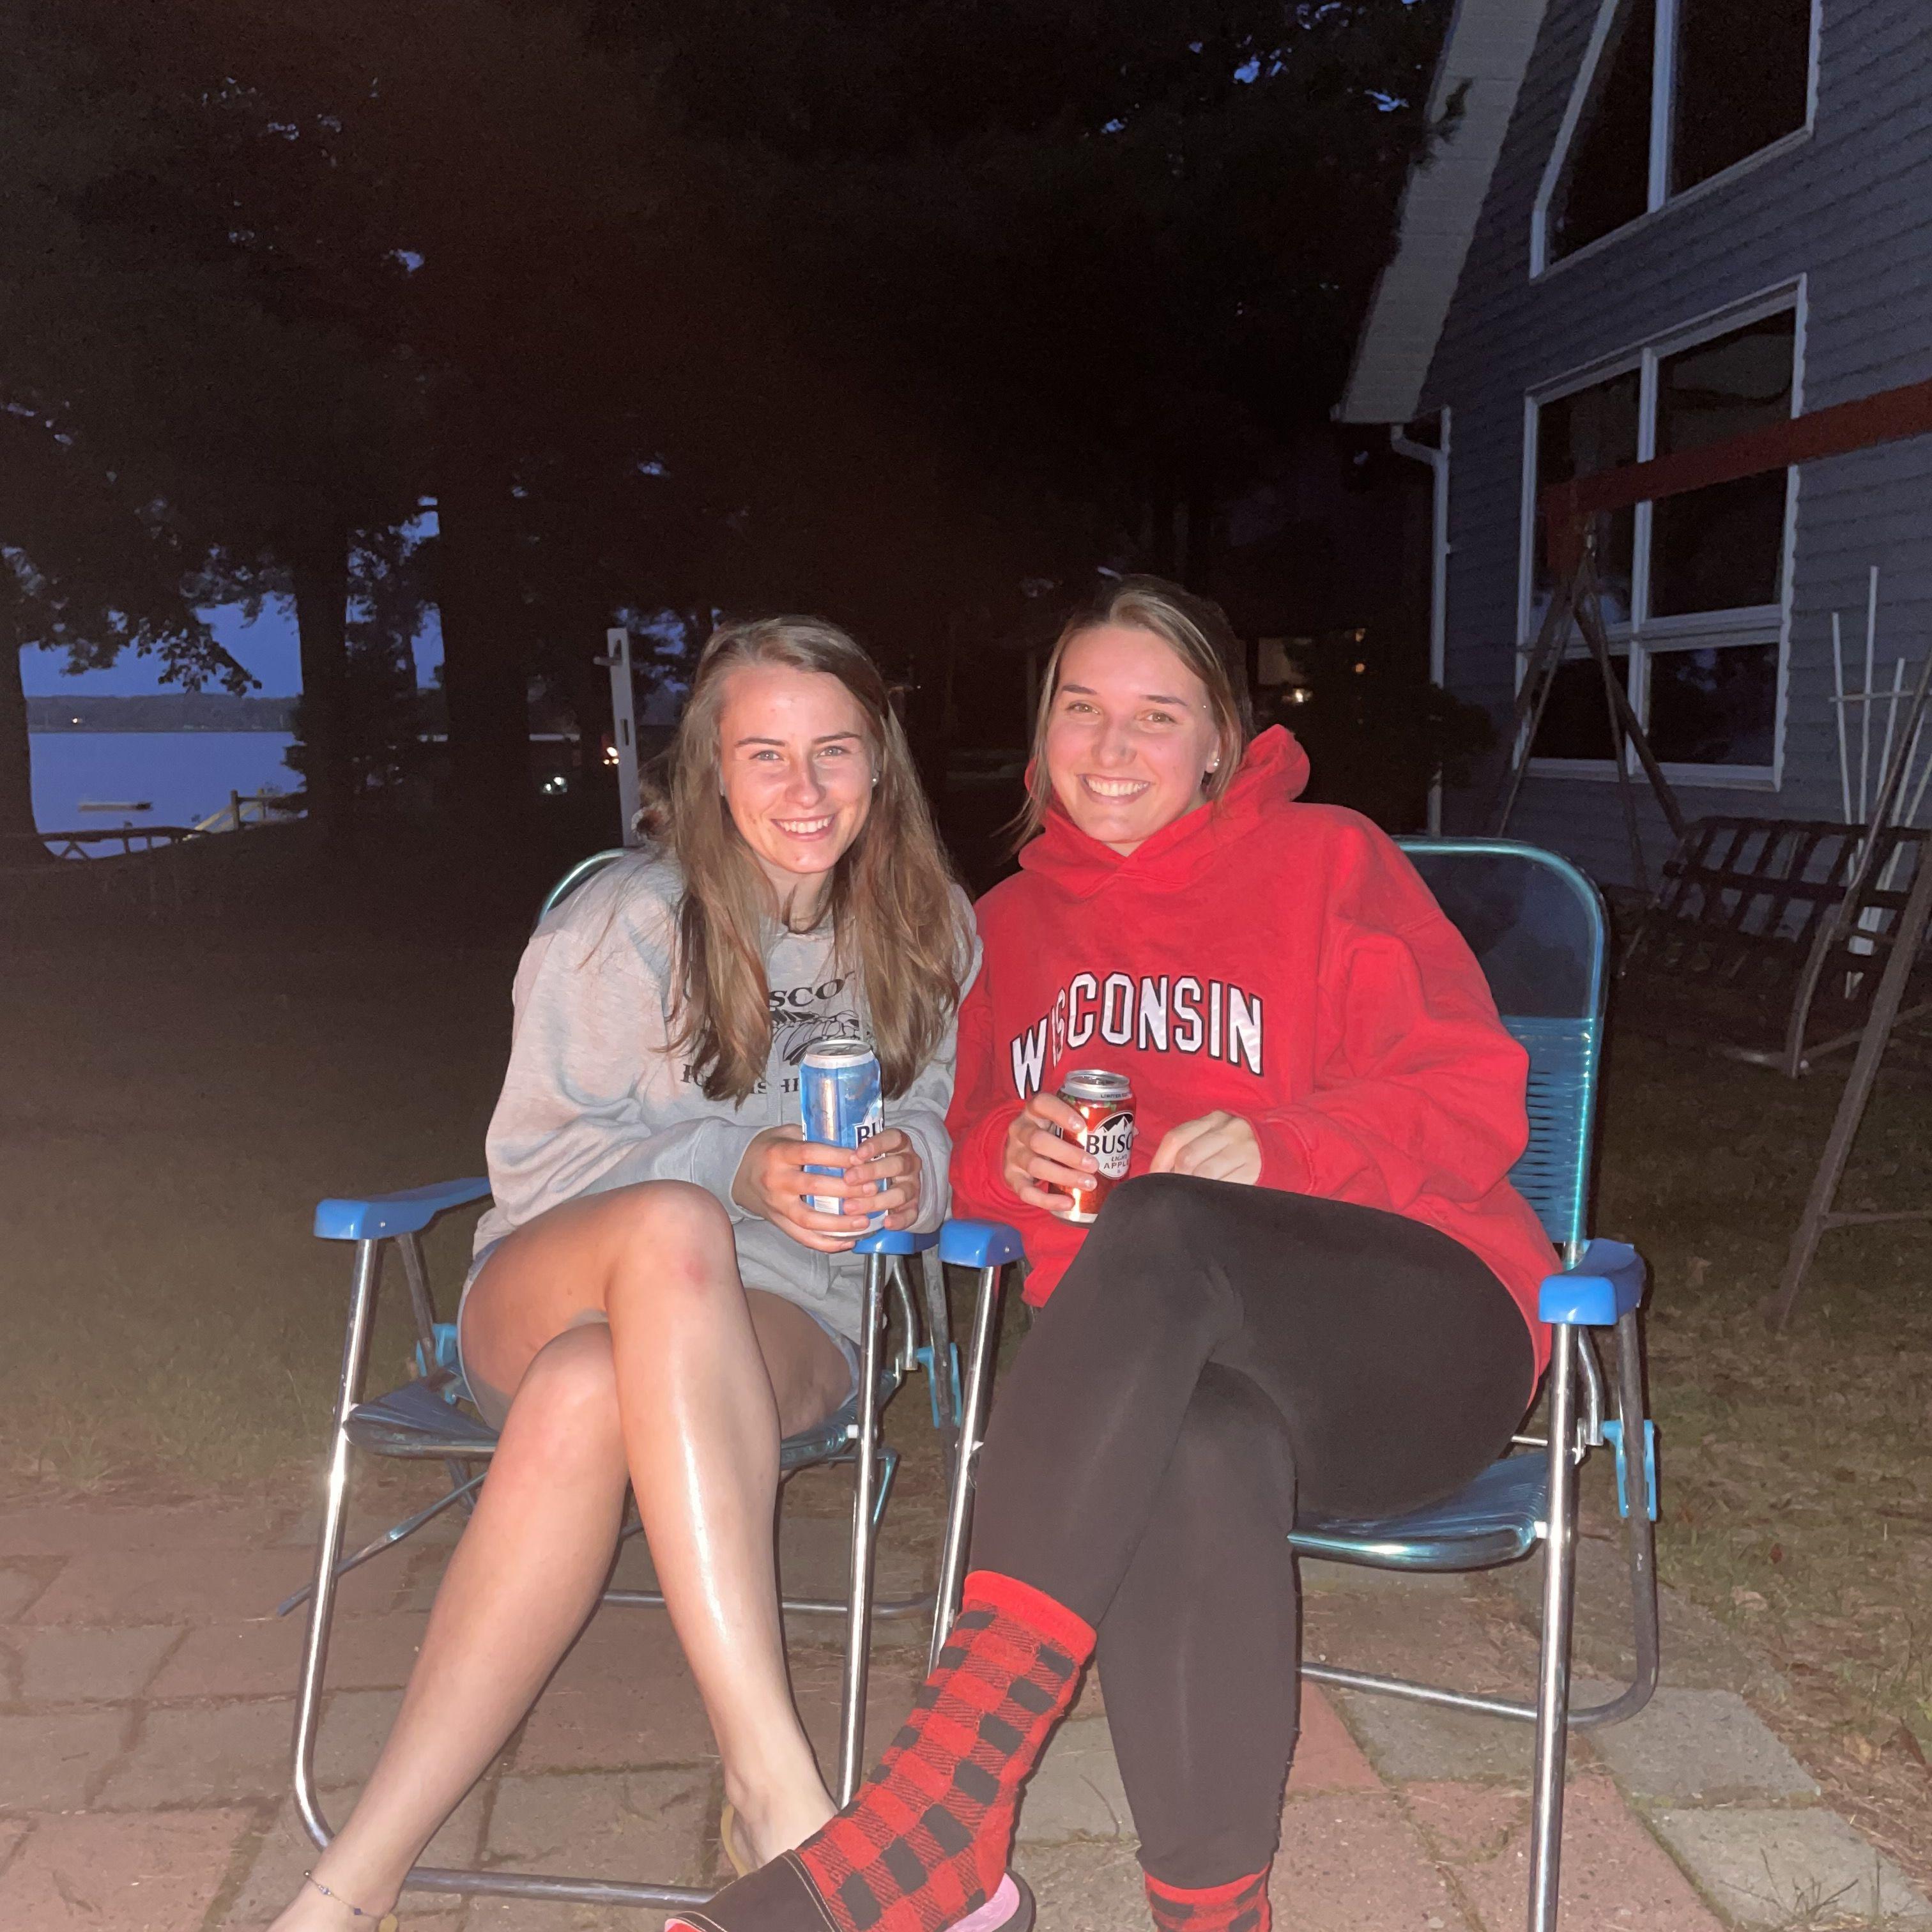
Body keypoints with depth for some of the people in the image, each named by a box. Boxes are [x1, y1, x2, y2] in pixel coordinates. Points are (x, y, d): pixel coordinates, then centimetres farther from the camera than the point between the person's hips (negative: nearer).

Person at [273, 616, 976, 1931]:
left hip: (785, 1323, 1)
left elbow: (949, 1133, 11)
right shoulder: (626, 924, -3)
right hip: (552, 1287, -1)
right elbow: (541, 1159, -4)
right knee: (672, 1228, -41)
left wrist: (908, 1171, -15)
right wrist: (737, 1177, -21)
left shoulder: (929, 932, 6)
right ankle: (774, 1783, -42)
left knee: (585, 1395, -38)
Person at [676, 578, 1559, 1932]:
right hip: (1147, 1369, 3)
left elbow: (1478, 1100, 0)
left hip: (1423, 1329, -2)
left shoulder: (1328, 862, 8)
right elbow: (964, 1148, 19)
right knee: (1198, 1449, -38)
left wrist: (1280, 1146, -18)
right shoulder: (1013, 923, 20)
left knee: (1161, 1230, -37)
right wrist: (1008, 1152, -6)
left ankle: (948, 1801, -41)